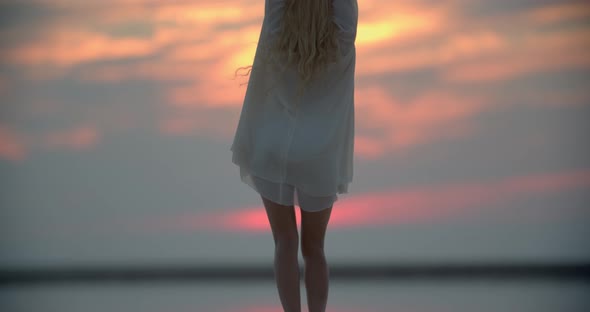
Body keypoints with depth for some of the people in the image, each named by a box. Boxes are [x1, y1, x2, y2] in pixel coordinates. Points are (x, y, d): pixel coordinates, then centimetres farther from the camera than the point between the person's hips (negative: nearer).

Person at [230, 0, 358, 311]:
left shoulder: (277, 34, -10)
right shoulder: (341, 38, -11)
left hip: (273, 153, 0)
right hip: (317, 158, 0)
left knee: (285, 242, 8)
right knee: (313, 247, 13)